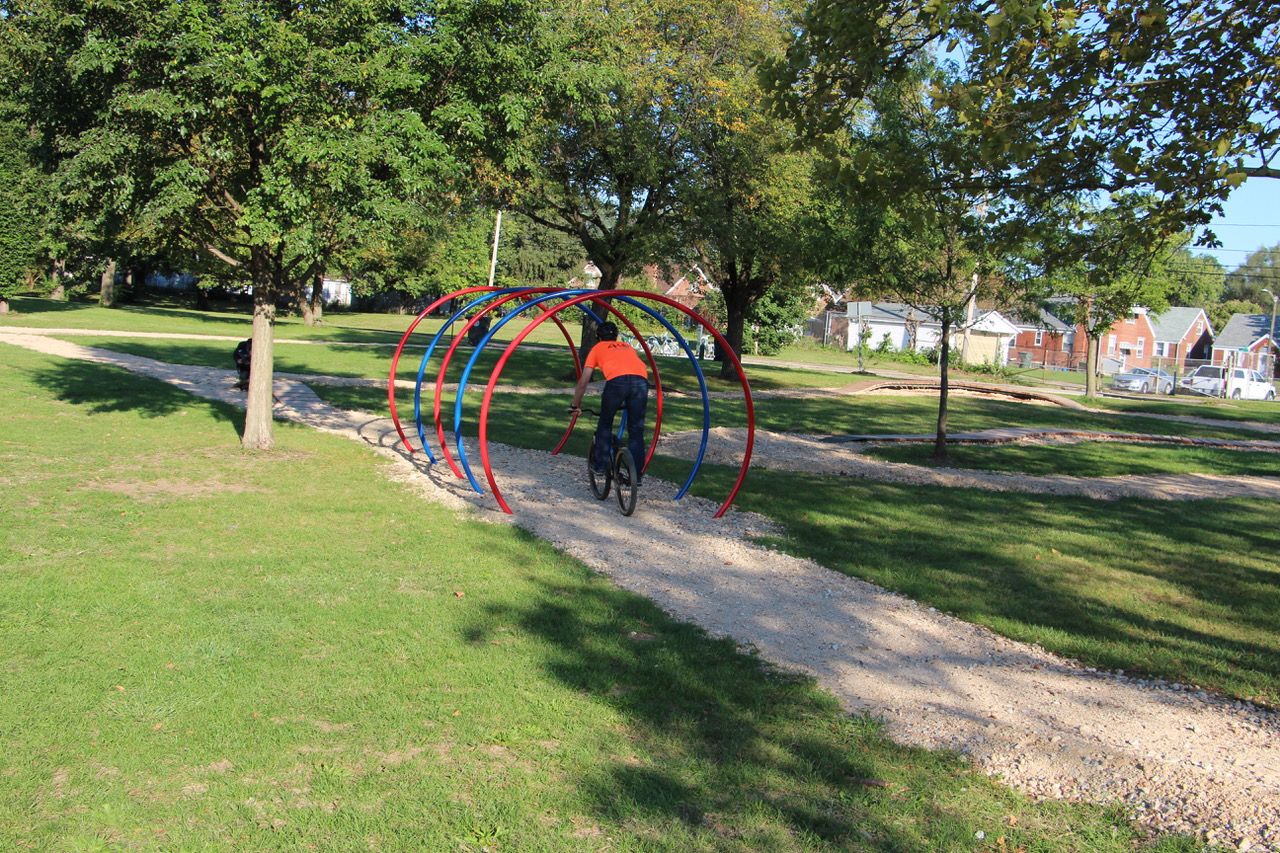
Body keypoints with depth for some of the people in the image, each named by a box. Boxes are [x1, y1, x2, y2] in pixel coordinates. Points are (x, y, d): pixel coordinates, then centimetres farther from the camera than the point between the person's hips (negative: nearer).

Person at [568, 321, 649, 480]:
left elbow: (583, 382, 24)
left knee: (604, 424, 20)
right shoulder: (627, 346, 38)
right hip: (641, 380, 3)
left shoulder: (597, 348, 28)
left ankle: (601, 463, 22)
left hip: (617, 380, -3)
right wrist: (626, 402, 56)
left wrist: (575, 405, 35)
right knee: (636, 430, 12)